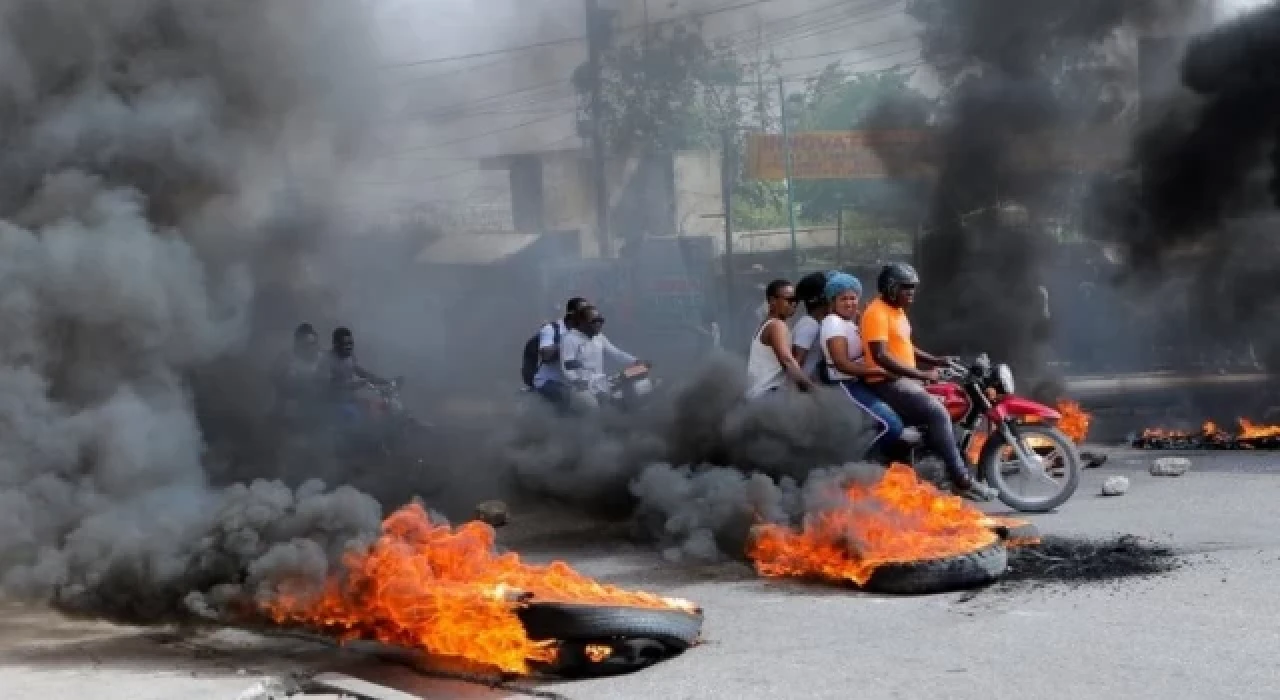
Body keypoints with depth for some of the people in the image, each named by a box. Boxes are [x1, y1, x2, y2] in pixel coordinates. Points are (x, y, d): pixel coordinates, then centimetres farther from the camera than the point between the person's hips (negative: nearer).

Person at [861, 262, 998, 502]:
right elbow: (880, 356, -26)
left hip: (906, 380, 11)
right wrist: (920, 374, -28)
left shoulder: (897, 311, 16)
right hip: (888, 383, -11)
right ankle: (962, 481, -23)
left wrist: (936, 361, 13)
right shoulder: (877, 313, -16)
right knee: (937, 413, -25)